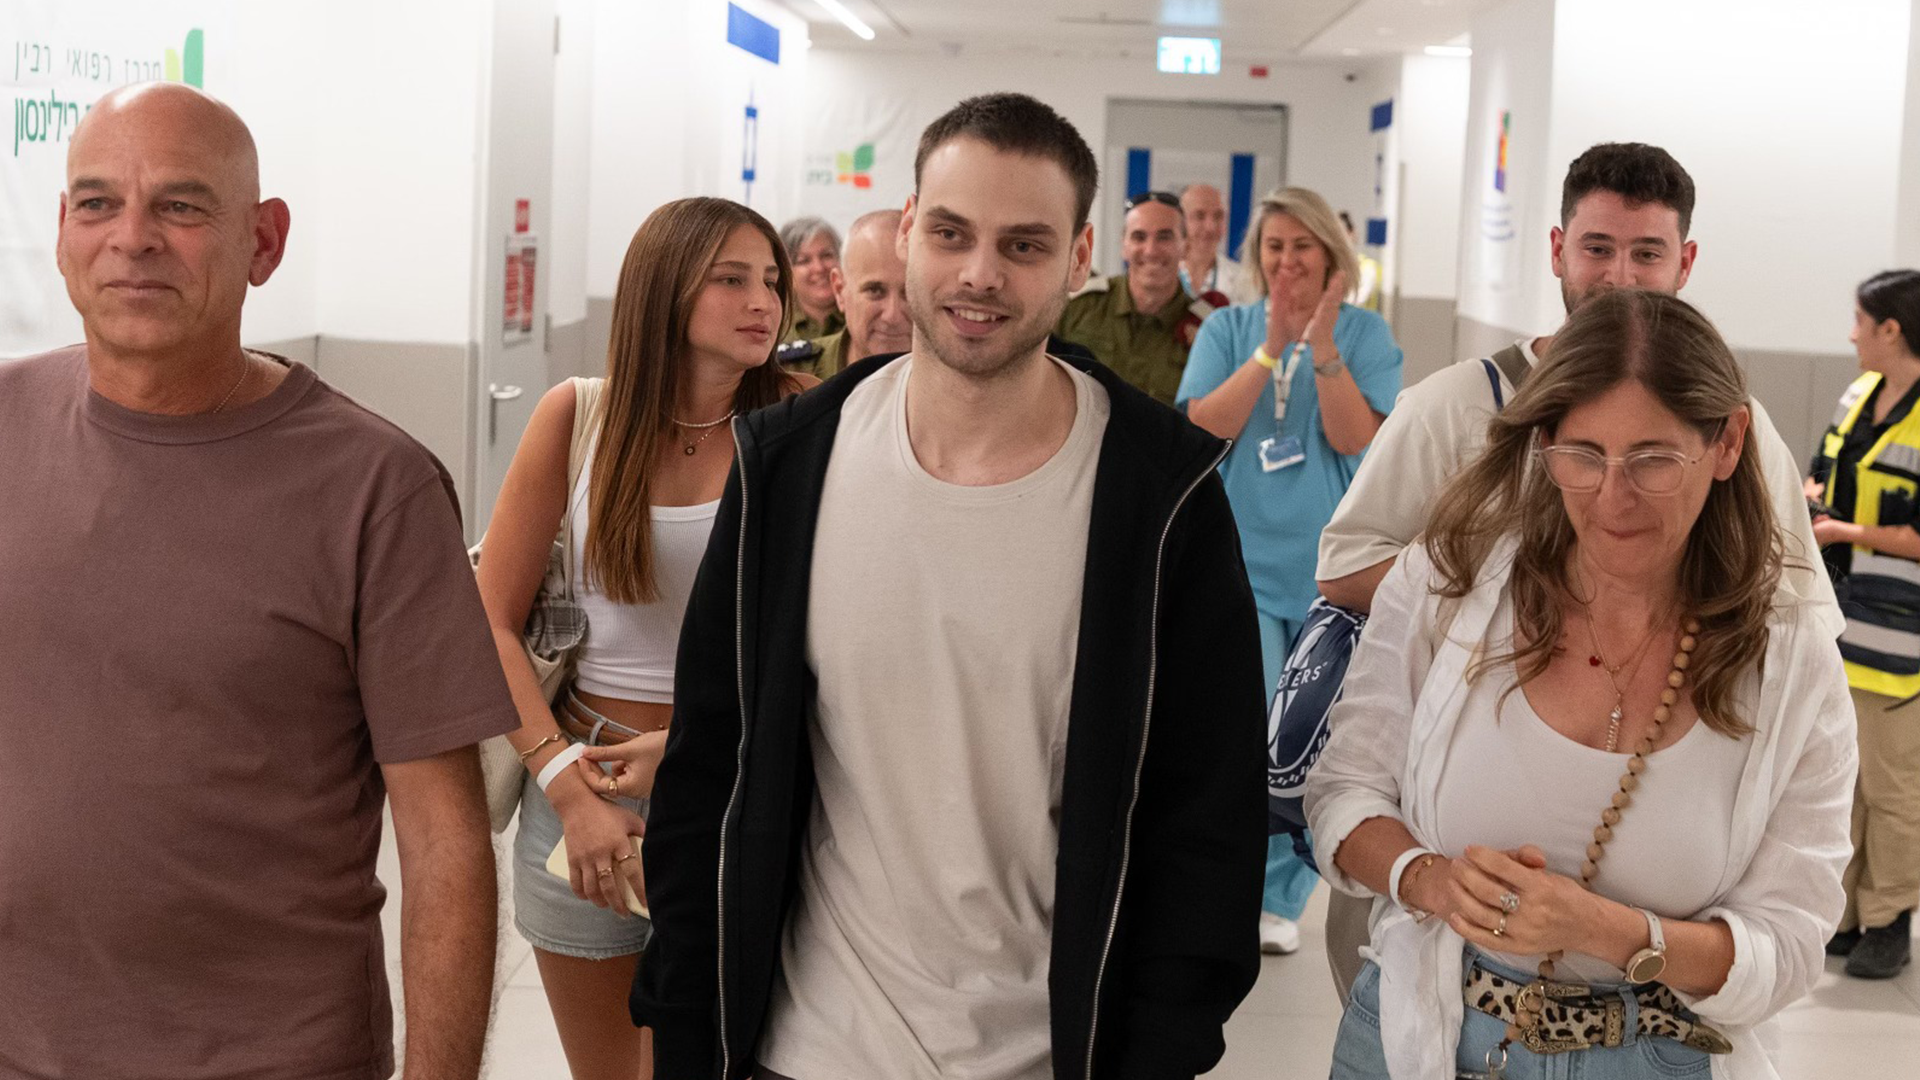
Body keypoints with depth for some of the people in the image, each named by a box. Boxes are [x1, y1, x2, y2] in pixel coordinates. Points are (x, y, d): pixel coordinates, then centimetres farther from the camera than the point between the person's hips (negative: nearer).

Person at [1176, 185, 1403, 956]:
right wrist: (1272, 346, -16)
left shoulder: (1365, 334, 1)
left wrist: (1322, 342, -19)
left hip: (1333, 566, 1)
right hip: (1242, 561, -1)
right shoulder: (1228, 329, 3)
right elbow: (1203, 425, -9)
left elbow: (1355, 438, -11)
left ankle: (1280, 899, 21)